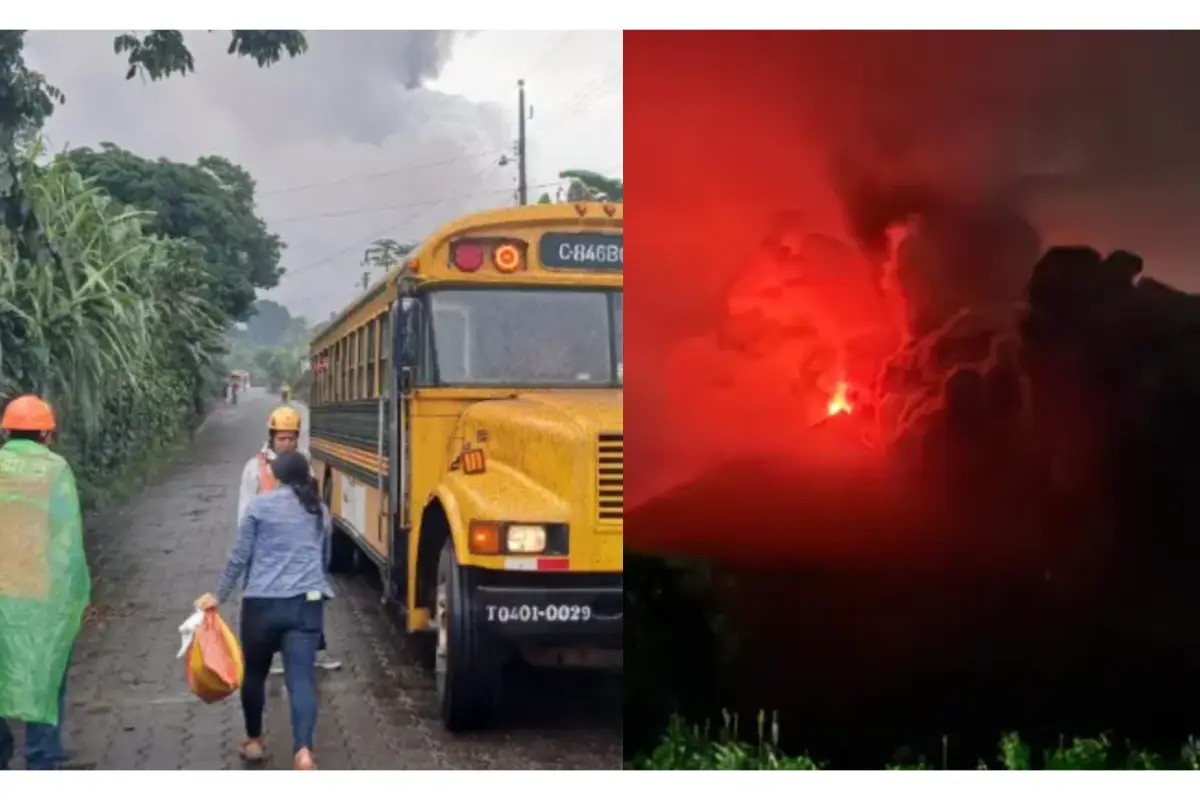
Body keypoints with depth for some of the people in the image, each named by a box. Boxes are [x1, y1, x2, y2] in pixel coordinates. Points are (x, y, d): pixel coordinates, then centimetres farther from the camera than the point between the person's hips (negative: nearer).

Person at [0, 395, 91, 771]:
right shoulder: (55, 469, -7)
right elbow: (68, 537, -8)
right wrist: (77, 592, -1)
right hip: (44, 594, -3)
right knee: (45, 679, 6)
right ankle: (41, 763, 8)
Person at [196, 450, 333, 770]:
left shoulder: (260, 504, 1)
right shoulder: (321, 511, 13)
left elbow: (239, 557, 0)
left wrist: (218, 595, 9)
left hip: (262, 603, -2)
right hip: (307, 604, 2)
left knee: (255, 673, 18)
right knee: (301, 677, -6)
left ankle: (254, 741, 32)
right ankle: (303, 750, -23)